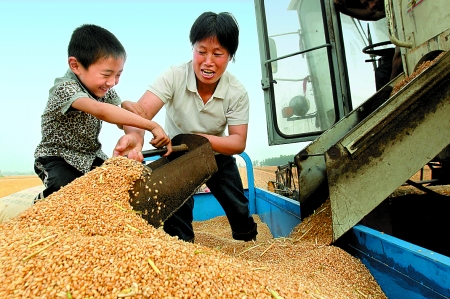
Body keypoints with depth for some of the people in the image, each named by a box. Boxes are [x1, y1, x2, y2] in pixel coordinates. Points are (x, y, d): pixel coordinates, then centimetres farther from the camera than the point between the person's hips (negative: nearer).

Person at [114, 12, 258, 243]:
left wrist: (200, 139, -41)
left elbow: (239, 143, -23)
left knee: (239, 209, 13)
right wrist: (135, 136, -64)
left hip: (218, 156, 2)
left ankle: (250, 243, 43)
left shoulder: (237, 93, -23)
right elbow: (142, 111, -40)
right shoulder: (174, 77, -27)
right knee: (177, 213, -13)